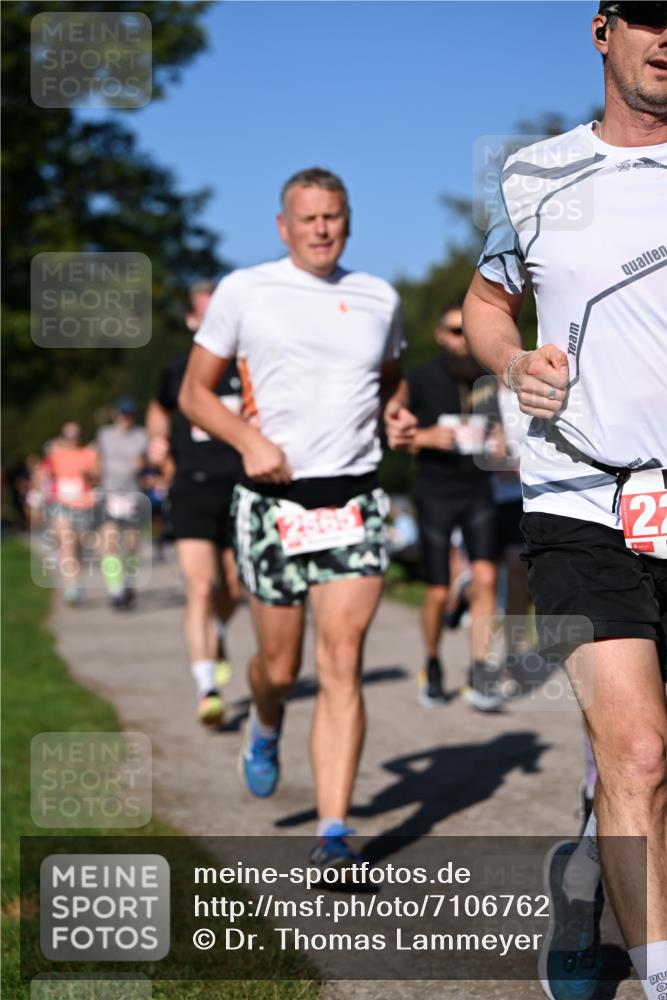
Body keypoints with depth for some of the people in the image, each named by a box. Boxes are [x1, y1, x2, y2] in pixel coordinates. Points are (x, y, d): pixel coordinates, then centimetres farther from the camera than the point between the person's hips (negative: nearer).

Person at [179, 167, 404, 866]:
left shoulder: (379, 298, 11)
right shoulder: (244, 291, 2)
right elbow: (194, 393, 5)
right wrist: (249, 440, -12)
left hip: (354, 498, 1)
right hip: (273, 500, -1)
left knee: (341, 663, -10)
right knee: (280, 666, 6)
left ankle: (333, 835, -8)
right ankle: (264, 729, 44)